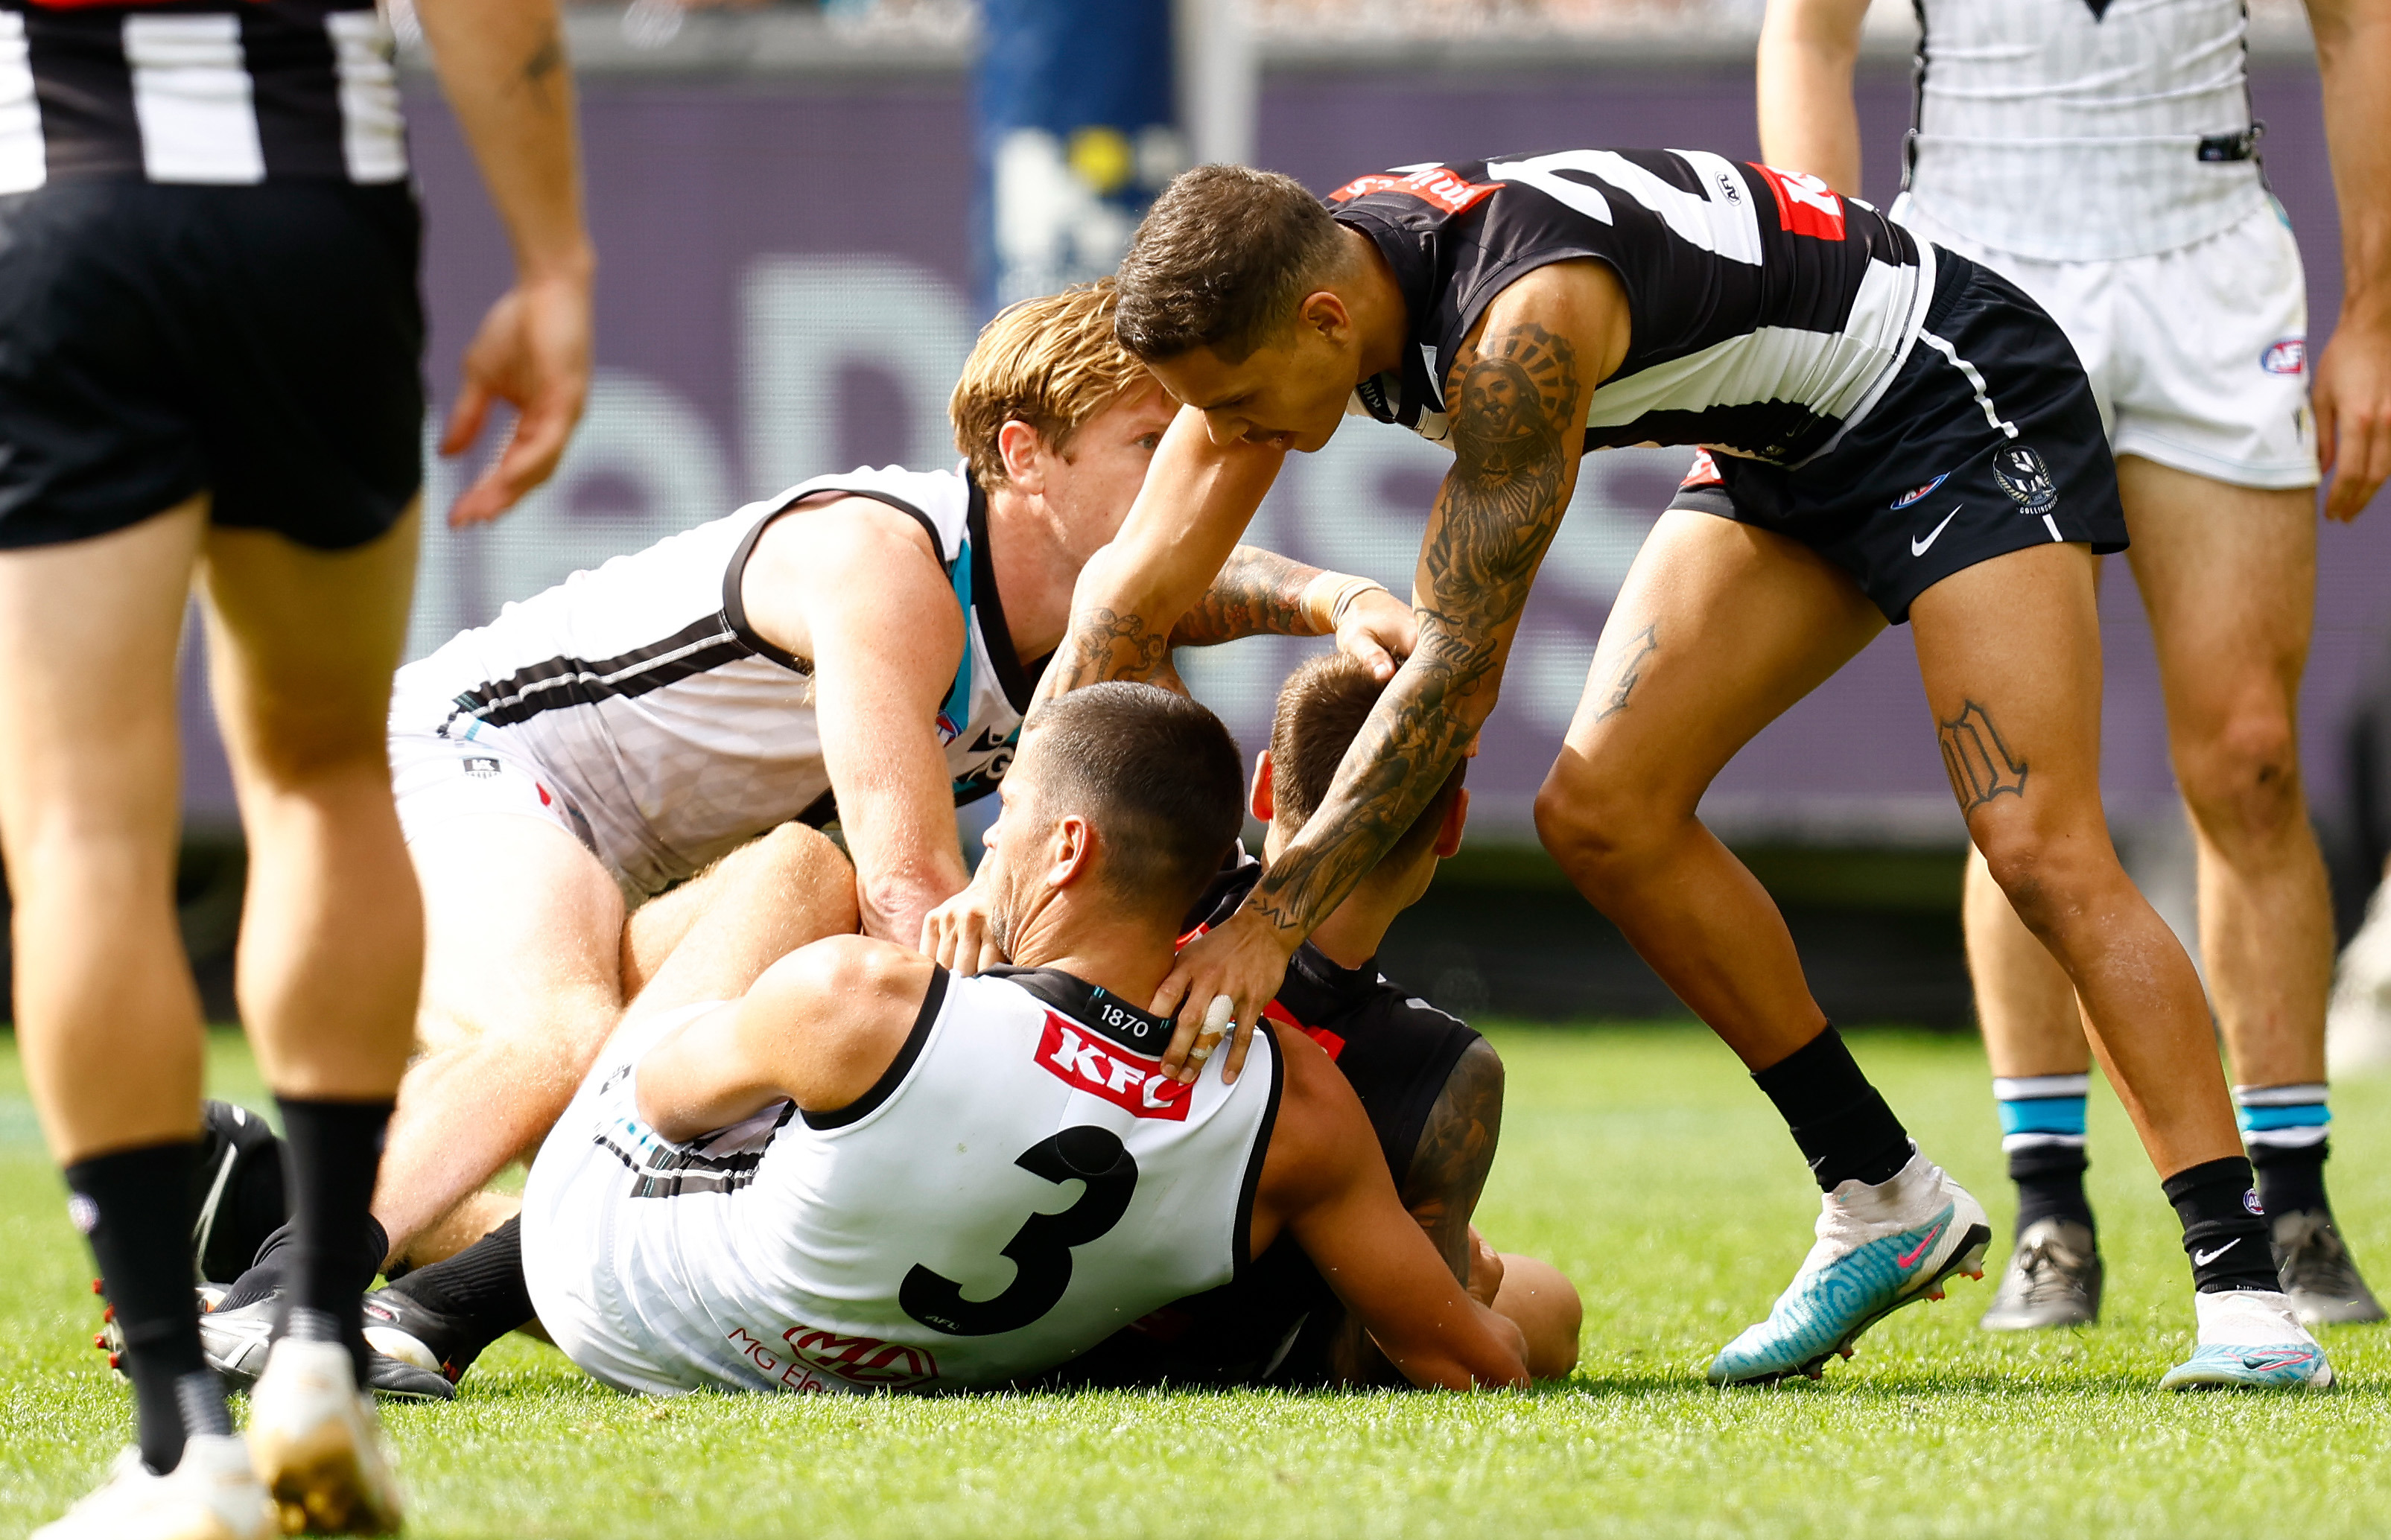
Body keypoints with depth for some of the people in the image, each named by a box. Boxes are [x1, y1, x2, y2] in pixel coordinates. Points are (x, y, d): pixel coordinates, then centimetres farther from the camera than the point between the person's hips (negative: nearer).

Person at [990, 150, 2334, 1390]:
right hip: (1782, 449, 9)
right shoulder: (1273, 293, -14)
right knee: (1603, 814, -3)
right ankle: (1886, 1204, 8)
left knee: (2044, 849, -20)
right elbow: (1137, 590, -9)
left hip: (1951, 398, -9)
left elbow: (1459, 671, -35)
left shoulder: (1524, 324, -37)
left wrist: (1273, 918, -35)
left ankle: (2245, 1288, -19)